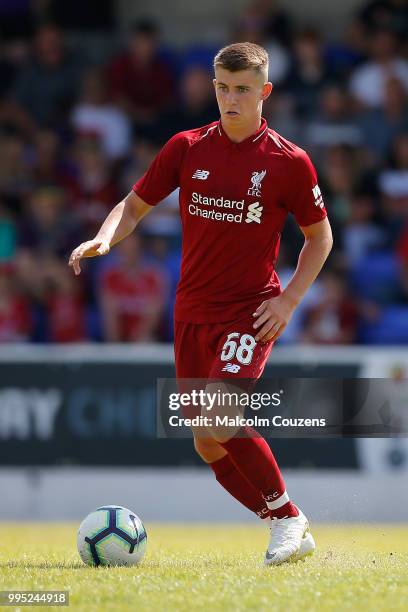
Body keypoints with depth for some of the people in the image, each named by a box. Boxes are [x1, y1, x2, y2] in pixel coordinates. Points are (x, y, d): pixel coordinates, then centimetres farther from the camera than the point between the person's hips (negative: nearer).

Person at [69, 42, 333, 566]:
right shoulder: (187, 148, 2)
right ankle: (287, 530, 18)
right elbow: (135, 206, 10)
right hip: (192, 313, 5)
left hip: (250, 314, -5)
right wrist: (104, 239, -11)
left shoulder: (288, 163, -5)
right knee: (209, 448, 5)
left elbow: (319, 236, 6)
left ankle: (290, 517, -10)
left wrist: (289, 300, -6)